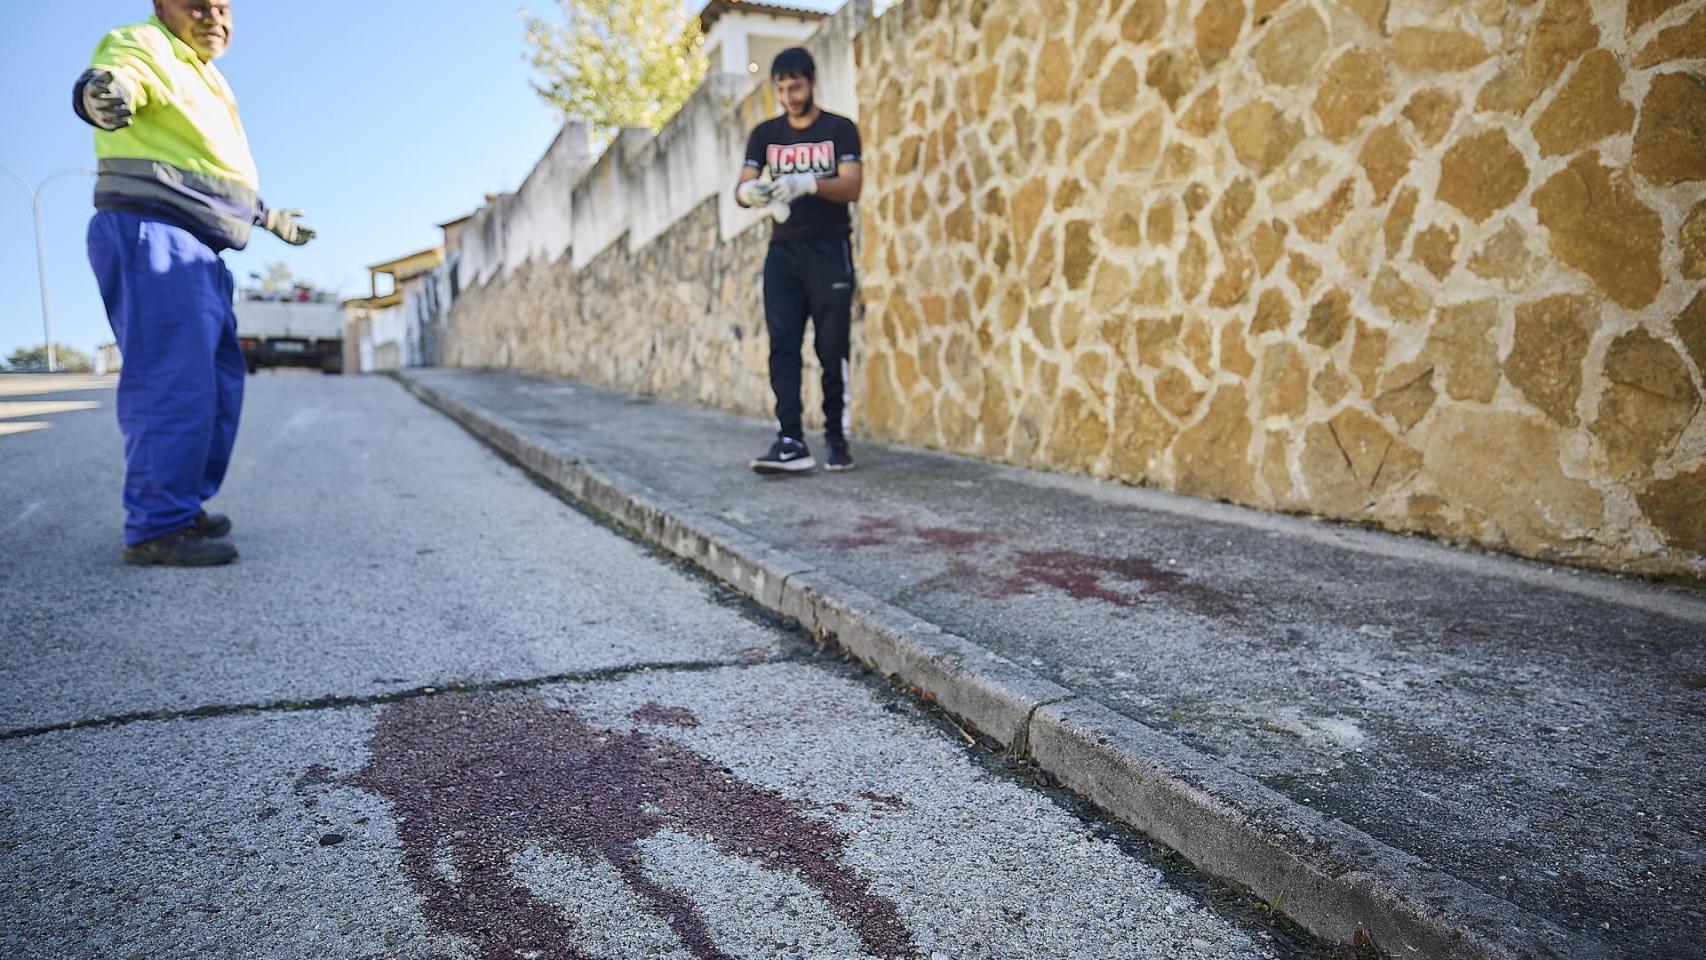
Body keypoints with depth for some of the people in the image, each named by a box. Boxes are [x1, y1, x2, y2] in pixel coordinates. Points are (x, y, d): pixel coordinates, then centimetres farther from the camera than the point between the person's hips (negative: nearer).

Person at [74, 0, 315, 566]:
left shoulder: (204, 81, 29)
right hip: (153, 238, -10)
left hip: (199, 255, 10)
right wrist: (103, 94, -47)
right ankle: (156, 529, -14)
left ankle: (182, 508, 19)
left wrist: (271, 219, 50)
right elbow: (117, 76, -24)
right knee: (175, 385, -17)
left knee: (220, 386, 11)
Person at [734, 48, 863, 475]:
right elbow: (741, 187, 5)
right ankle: (791, 442, -10)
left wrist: (808, 183, -28)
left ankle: (837, 440, 5)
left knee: (832, 349, -4)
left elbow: (852, 187, -10)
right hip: (783, 251, 3)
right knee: (782, 347, -7)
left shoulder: (839, 130, 3)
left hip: (829, 250, -3)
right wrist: (749, 191, -20)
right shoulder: (765, 134, 12)